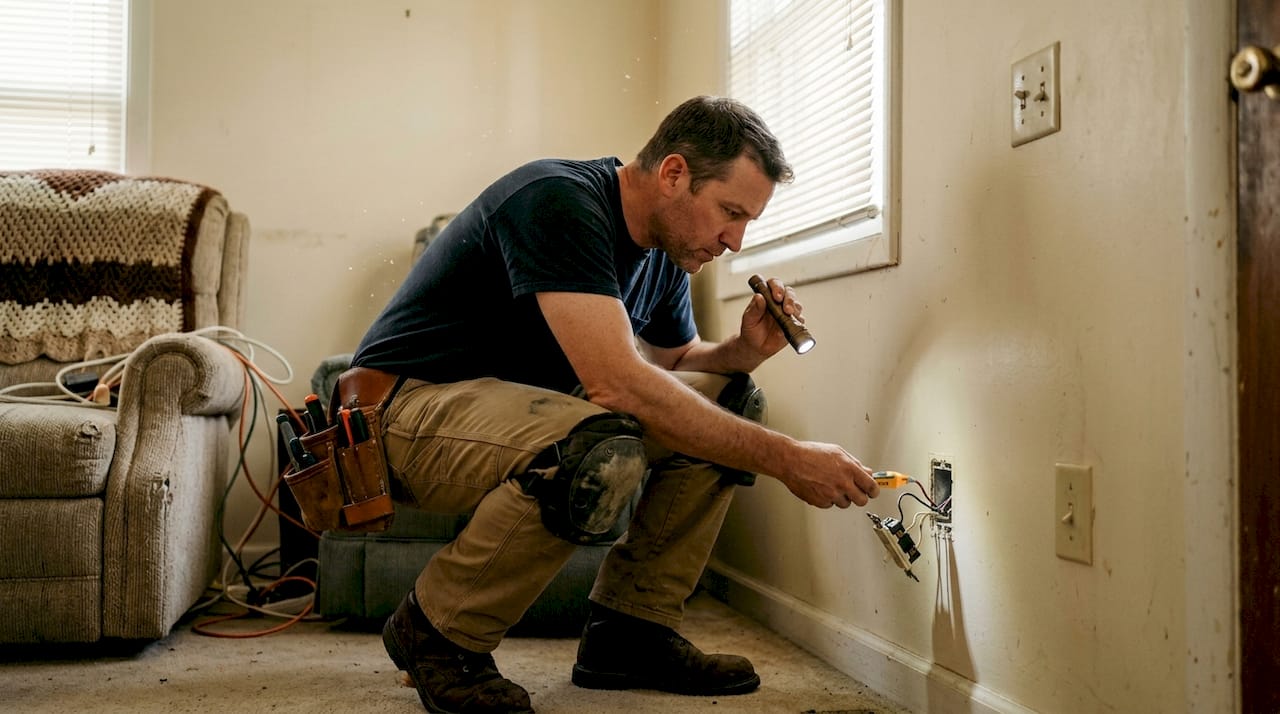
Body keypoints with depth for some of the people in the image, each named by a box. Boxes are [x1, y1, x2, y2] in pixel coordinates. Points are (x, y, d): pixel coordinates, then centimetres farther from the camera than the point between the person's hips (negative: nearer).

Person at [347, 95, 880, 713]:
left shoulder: (665, 251, 5)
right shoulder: (559, 202, -24)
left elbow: (677, 361, 20)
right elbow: (617, 382, -34)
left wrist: (746, 350, -5)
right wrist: (783, 458, -30)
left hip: (529, 407, 9)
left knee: (724, 403, -1)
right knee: (603, 451, -37)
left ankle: (629, 632, 1)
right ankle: (437, 632, -14)